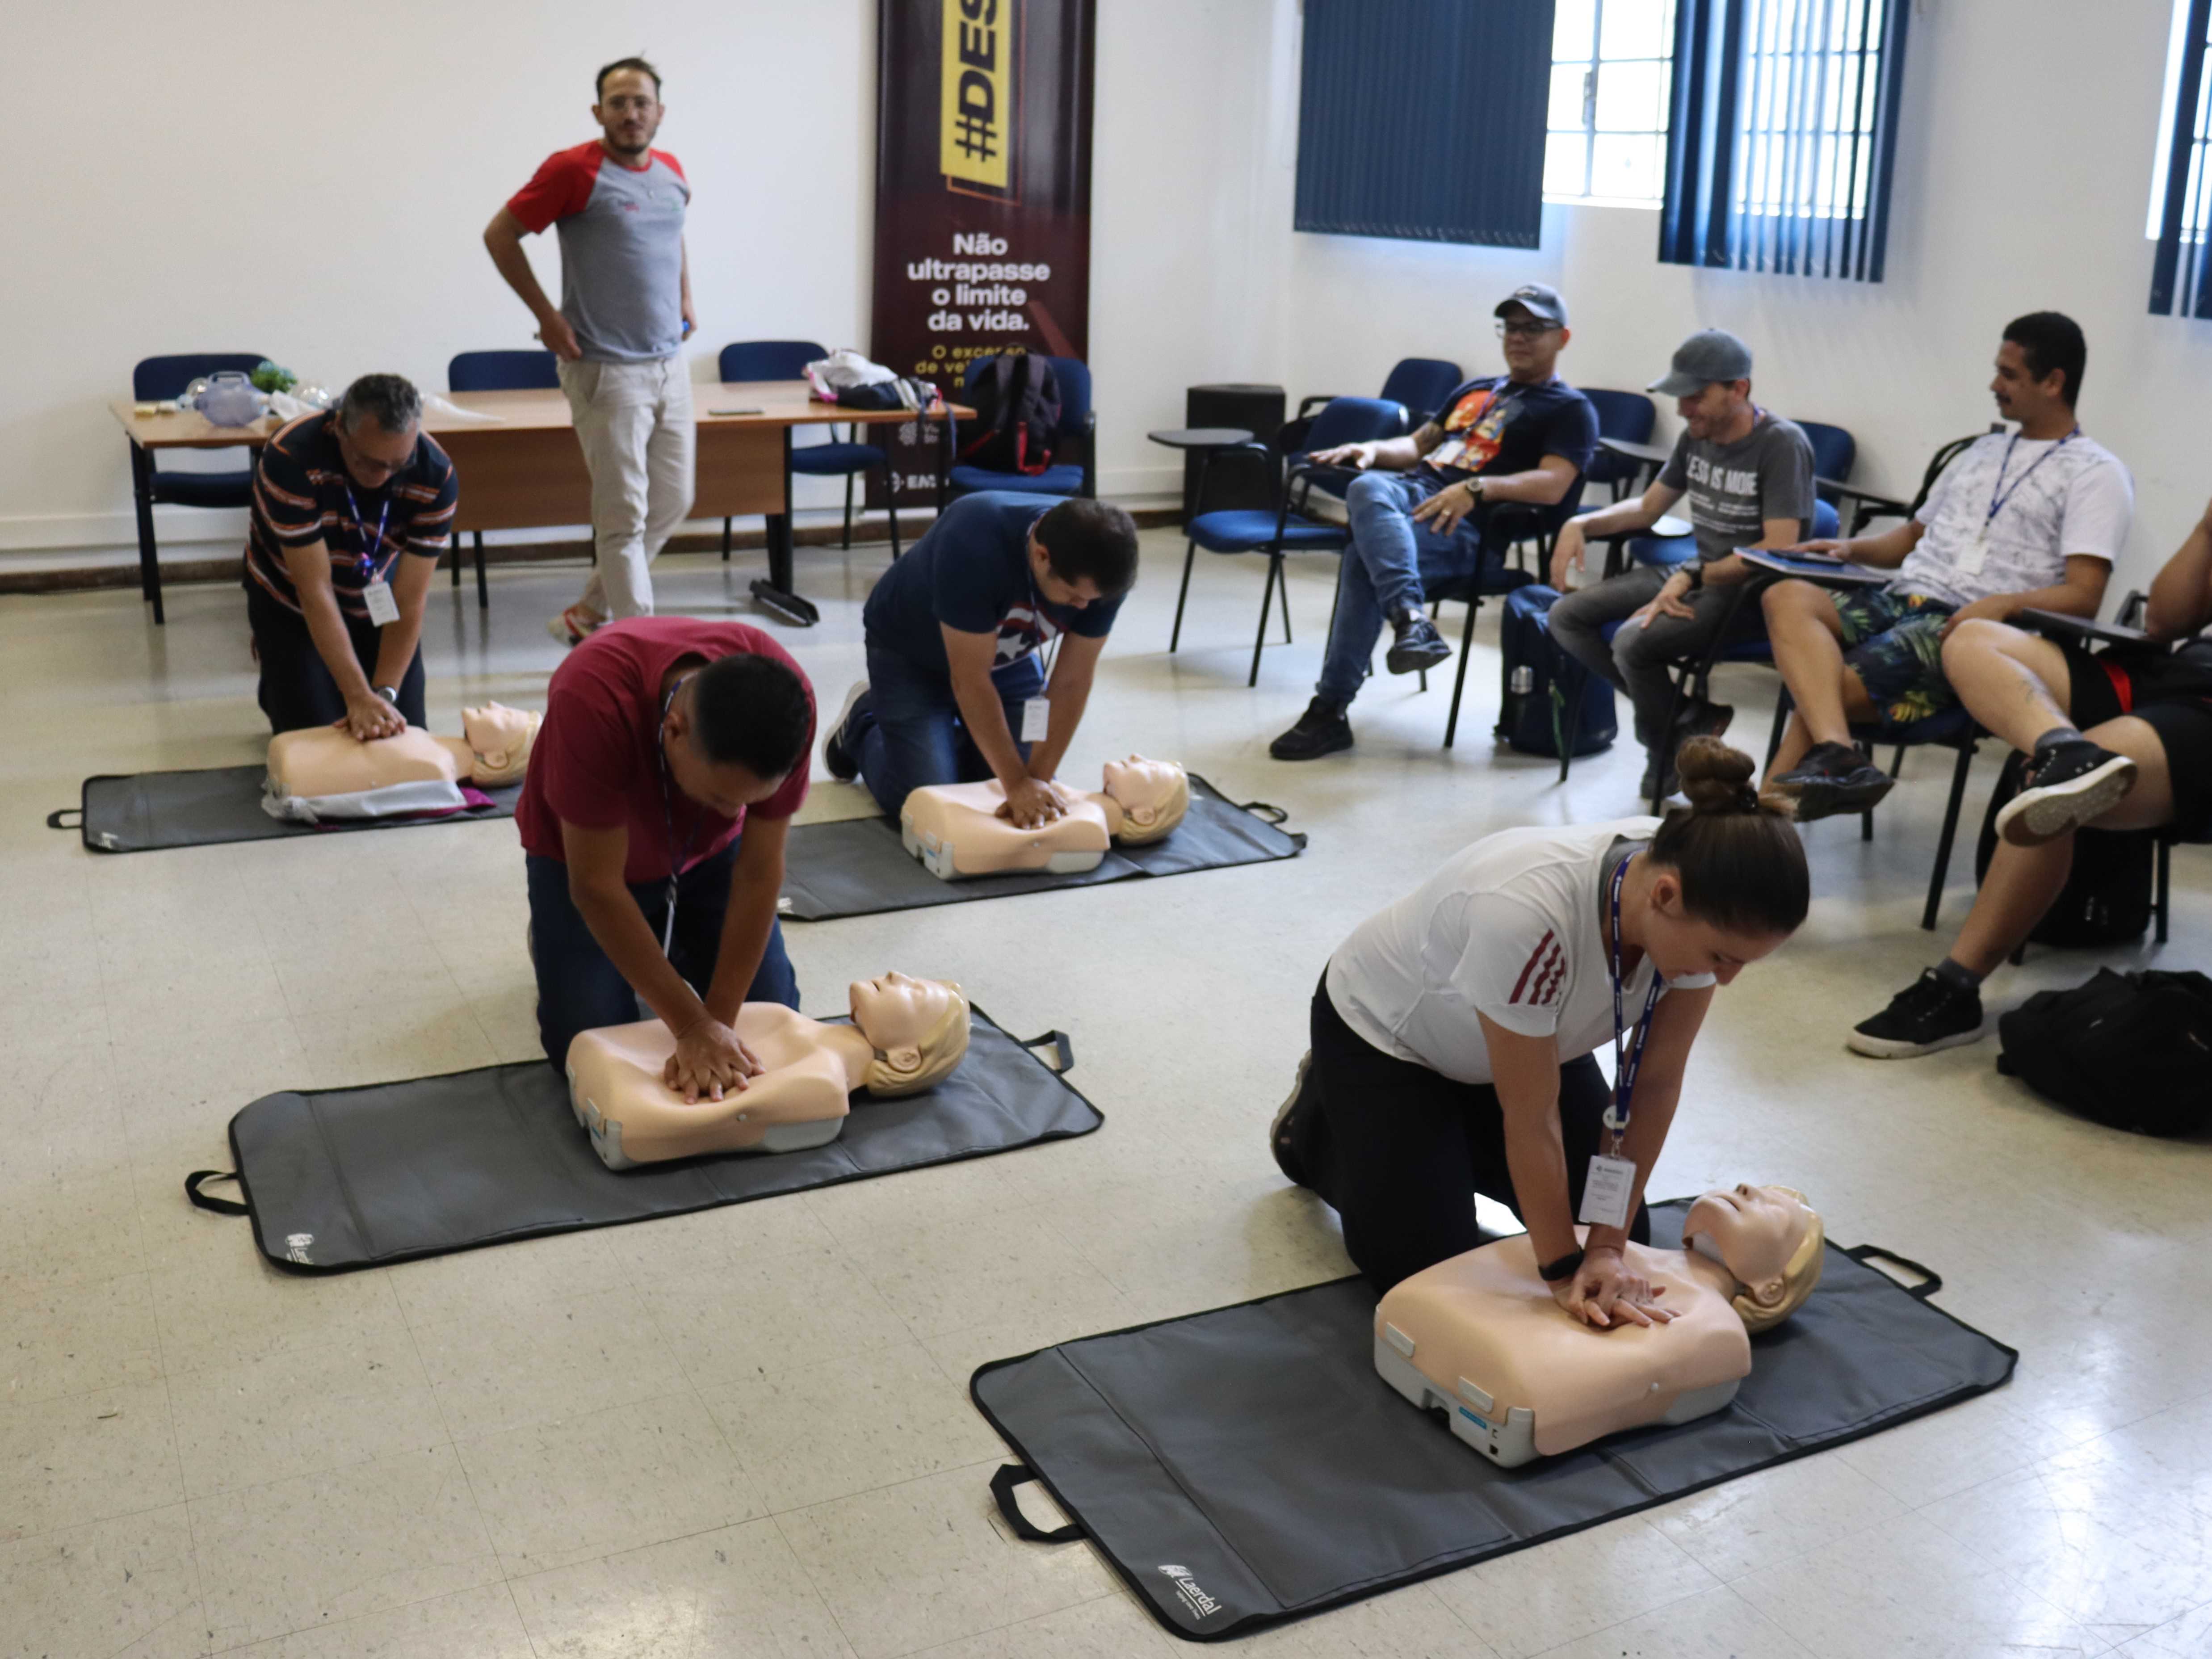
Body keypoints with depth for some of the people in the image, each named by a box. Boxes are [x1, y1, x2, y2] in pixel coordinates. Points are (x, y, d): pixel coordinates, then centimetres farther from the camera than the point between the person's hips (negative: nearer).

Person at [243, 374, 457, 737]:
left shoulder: (436, 477, -29)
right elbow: (316, 592, -35)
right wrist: (359, 697, -40)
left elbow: (409, 602, -26)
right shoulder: (291, 459, -36)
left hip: (377, 602, 2)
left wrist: (384, 694, -35)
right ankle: (275, 692, 28)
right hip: (291, 603, -2)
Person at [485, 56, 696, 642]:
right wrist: (547, 315, -7)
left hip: (670, 364, 7)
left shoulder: (672, 172, 9)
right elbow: (500, 235, -4)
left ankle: (588, 614, 26)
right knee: (624, 516, -4)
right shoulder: (573, 170, -10)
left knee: (672, 502, 12)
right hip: (606, 369, -7)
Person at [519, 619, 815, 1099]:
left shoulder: (784, 703, -34)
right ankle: (552, 936, 20)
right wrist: (694, 1027, -32)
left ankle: (670, 943, 25)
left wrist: (719, 1020, -26)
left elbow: (759, 871, -24)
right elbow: (597, 885, -35)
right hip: (584, 850, -2)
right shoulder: (595, 700, -43)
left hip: (708, 852, 3)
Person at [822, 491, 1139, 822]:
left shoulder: (1102, 569, -27)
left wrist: (1038, 781, -27)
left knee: (1039, 804, -4)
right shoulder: (974, 545, -41)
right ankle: (862, 726, 18)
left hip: (1009, 657, 4)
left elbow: (1071, 683, -20)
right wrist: (1017, 784, -34)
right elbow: (970, 680, -35)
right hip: (911, 654, -4)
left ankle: (962, 736, 24)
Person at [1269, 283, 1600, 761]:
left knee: (1363, 562, -34)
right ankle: (1411, 619, -51)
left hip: (1468, 527, -6)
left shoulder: (1571, 410, 7)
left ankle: (1330, 711, -33)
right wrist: (1373, 450, 10)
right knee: (1368, 486, -33)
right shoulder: (1475, 391, 31)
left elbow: (1551, 486, -10)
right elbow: (1419, 445, 34)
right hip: (1411, 489, 6)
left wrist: (1477, 488, -25)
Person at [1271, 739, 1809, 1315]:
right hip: (1387, 1027, -5)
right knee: (1427, 1267, -7)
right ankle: (1320, 1119, 19)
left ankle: (1452, 1139, 26)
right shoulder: (1528, 913, -45)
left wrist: (1606, 1247, -20)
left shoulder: (1699, 890, -27)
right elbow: (1531, 1119, -32)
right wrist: (1564, 1271, -22)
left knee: (1623, 1233, 4)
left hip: (1533, 1035, 6)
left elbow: (1655, 1084, -18)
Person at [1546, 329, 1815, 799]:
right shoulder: (1696, 436, 6)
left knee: (1633, 640, -30)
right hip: (1698, 573, 9)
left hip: (1753, 588, -9)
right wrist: (1582, 523, 2)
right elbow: (1648, 507, 19)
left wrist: (1692, 578, -27)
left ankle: (1668, 754, -1)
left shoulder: (1781, 444, -16)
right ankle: (1687, 715, 0)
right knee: (1567, 618, -2)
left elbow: (1780, 550, -23)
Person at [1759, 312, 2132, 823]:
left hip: (1966, 628, -6)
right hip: (1899, 599, 7)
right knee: (1787, 597, -26)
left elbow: (2084, 598, -8)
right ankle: (1837, 757, -46)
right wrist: (1854, 548, 12)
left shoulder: (2097, 474, 3)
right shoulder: (1985, 450, 27)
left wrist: (2006, 603, -27)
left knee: (1824, 695, -30)